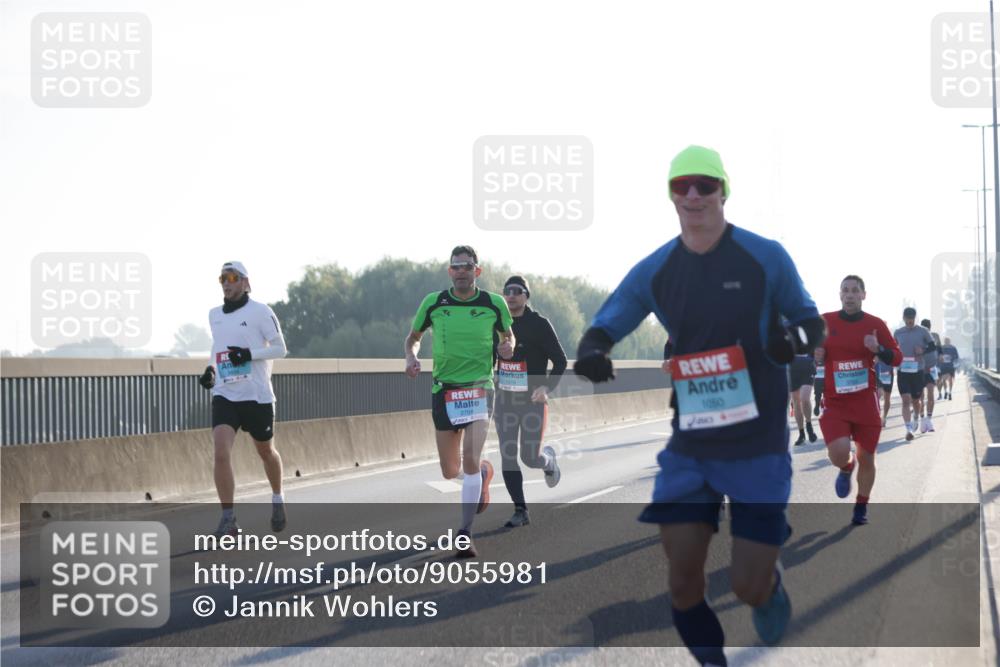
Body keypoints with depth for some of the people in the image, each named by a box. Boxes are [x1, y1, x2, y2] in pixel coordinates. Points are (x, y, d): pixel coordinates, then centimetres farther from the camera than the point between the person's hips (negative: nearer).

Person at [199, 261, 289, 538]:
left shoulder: (260, 311, -6)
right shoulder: (214, 315, 12)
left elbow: (280, 348, -6)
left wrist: (249, 354, -20)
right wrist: (211, 370, 9)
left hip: (257, 396, -3)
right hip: (224, 395, 3)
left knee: (266, 452, 14)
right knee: (221, 453, -17)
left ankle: (277, 500, 42)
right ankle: (228, 519, -13)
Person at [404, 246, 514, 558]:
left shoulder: (494, 304, -1)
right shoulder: (433, 303, 1)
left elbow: (508, 334, 15)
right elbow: (413, 337, 14)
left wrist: (507, 347, -7)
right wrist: (411, 357, -6)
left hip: (479, 388, -2)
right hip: (443, 389, 2)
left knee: (470, 460, -18)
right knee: (450, 472, 9)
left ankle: (465, 533, -11)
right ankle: (484, 471, 44)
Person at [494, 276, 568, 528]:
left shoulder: (540, 325, -10)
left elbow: (560, 361, -9)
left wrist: (547, 387, -24)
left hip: (533, 403, -3)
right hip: (505, 402, 4)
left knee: (531, 459, -1)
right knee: (508, 458, -5)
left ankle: (548, 459, 36)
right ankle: (521, 512, 3)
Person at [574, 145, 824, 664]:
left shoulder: (766, 258, -6)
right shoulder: (654, 271, 2)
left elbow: (811, 322, 3)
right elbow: (603, 326, 4)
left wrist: (794, 339, -21)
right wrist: (593, 351, -21)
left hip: (758, 448, -3)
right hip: (688, 449, 3)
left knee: (748, 587, -4)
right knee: (683, 584, -2)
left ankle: (771, 584, 34)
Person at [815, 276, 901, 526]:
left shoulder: (875, 325, -1)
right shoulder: (825, 322, 1)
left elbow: (897, 358, 4)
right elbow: (811, 351, 16)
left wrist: (878, 349, -16)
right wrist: (816, 357, -7)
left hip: (866, 402, 0)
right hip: (834, 402, 0)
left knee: (866, 458, 7)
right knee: (838, 453, -20)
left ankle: (861, 507, 29)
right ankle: (846, 467, 18)